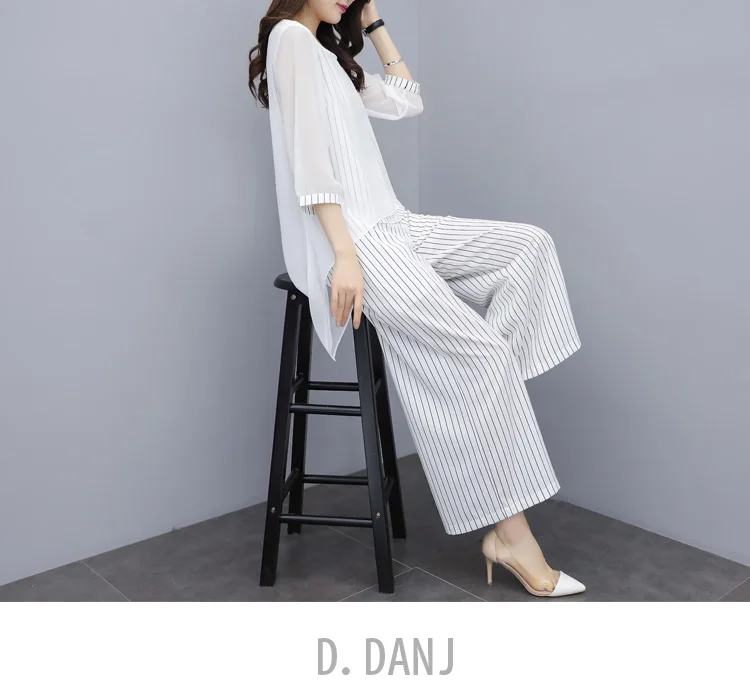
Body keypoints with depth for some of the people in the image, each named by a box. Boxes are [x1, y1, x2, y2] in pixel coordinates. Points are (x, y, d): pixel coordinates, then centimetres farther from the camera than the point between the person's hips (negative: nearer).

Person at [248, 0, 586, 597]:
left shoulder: (332, 55, 26)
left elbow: (408, 102, 29)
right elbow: (307, 154, -15)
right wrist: (344, 254, -22)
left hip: (387, 225, 10)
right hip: (343, 235, -10)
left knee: (529, 245, 0)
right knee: (481, 353, -18)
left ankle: (491, 400, -8)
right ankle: (511, 534, -11)